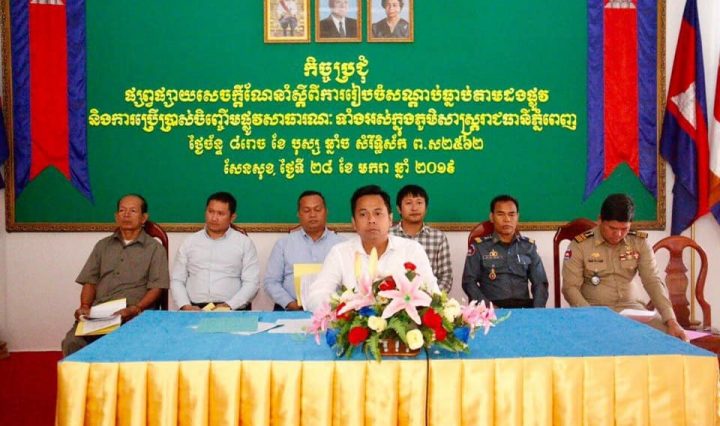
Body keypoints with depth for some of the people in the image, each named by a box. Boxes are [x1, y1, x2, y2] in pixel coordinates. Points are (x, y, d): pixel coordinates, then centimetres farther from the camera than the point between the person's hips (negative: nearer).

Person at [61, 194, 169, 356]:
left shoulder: (155, 248, 11)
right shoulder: (103, 245, 25)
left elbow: (156, 288, 1)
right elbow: (90, 282, 19)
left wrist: (135, 309, -15)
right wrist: (85, 306, -1)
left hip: (133, 317, -3)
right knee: (72, 343, -24)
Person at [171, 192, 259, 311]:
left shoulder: (244, 243, 7)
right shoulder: (190, 242, 14)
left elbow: (251, 283, 1)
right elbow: (177, 280, 13)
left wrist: (229, 306, -13)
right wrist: (186, 306, -5)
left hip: (232, 310, -2)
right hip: (195, 309, 2)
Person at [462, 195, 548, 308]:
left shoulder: (529, 246, 14)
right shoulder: (479, 246, 6)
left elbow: (540, 283, 11)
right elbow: (469, 281, 2)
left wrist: (538, 311, -7)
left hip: (523, 306, 2)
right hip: (492, 307, -2)